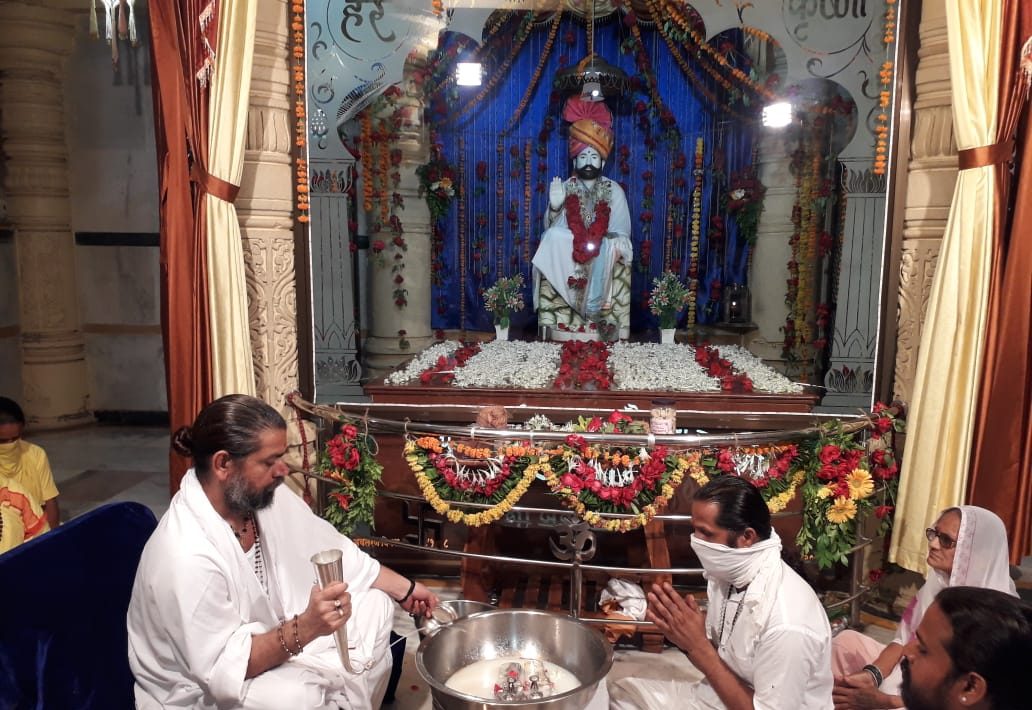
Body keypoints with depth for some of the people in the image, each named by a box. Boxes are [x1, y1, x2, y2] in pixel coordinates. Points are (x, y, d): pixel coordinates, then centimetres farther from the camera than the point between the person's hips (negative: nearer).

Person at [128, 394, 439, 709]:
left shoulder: (262, 494, -12)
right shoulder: (187, 556, -33)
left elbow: (331, 549, 2)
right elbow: (223, 669, -28)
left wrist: (404, 587, 2)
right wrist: (305, 629, -39)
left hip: (267, 633, 8)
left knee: (375, 604, 3)